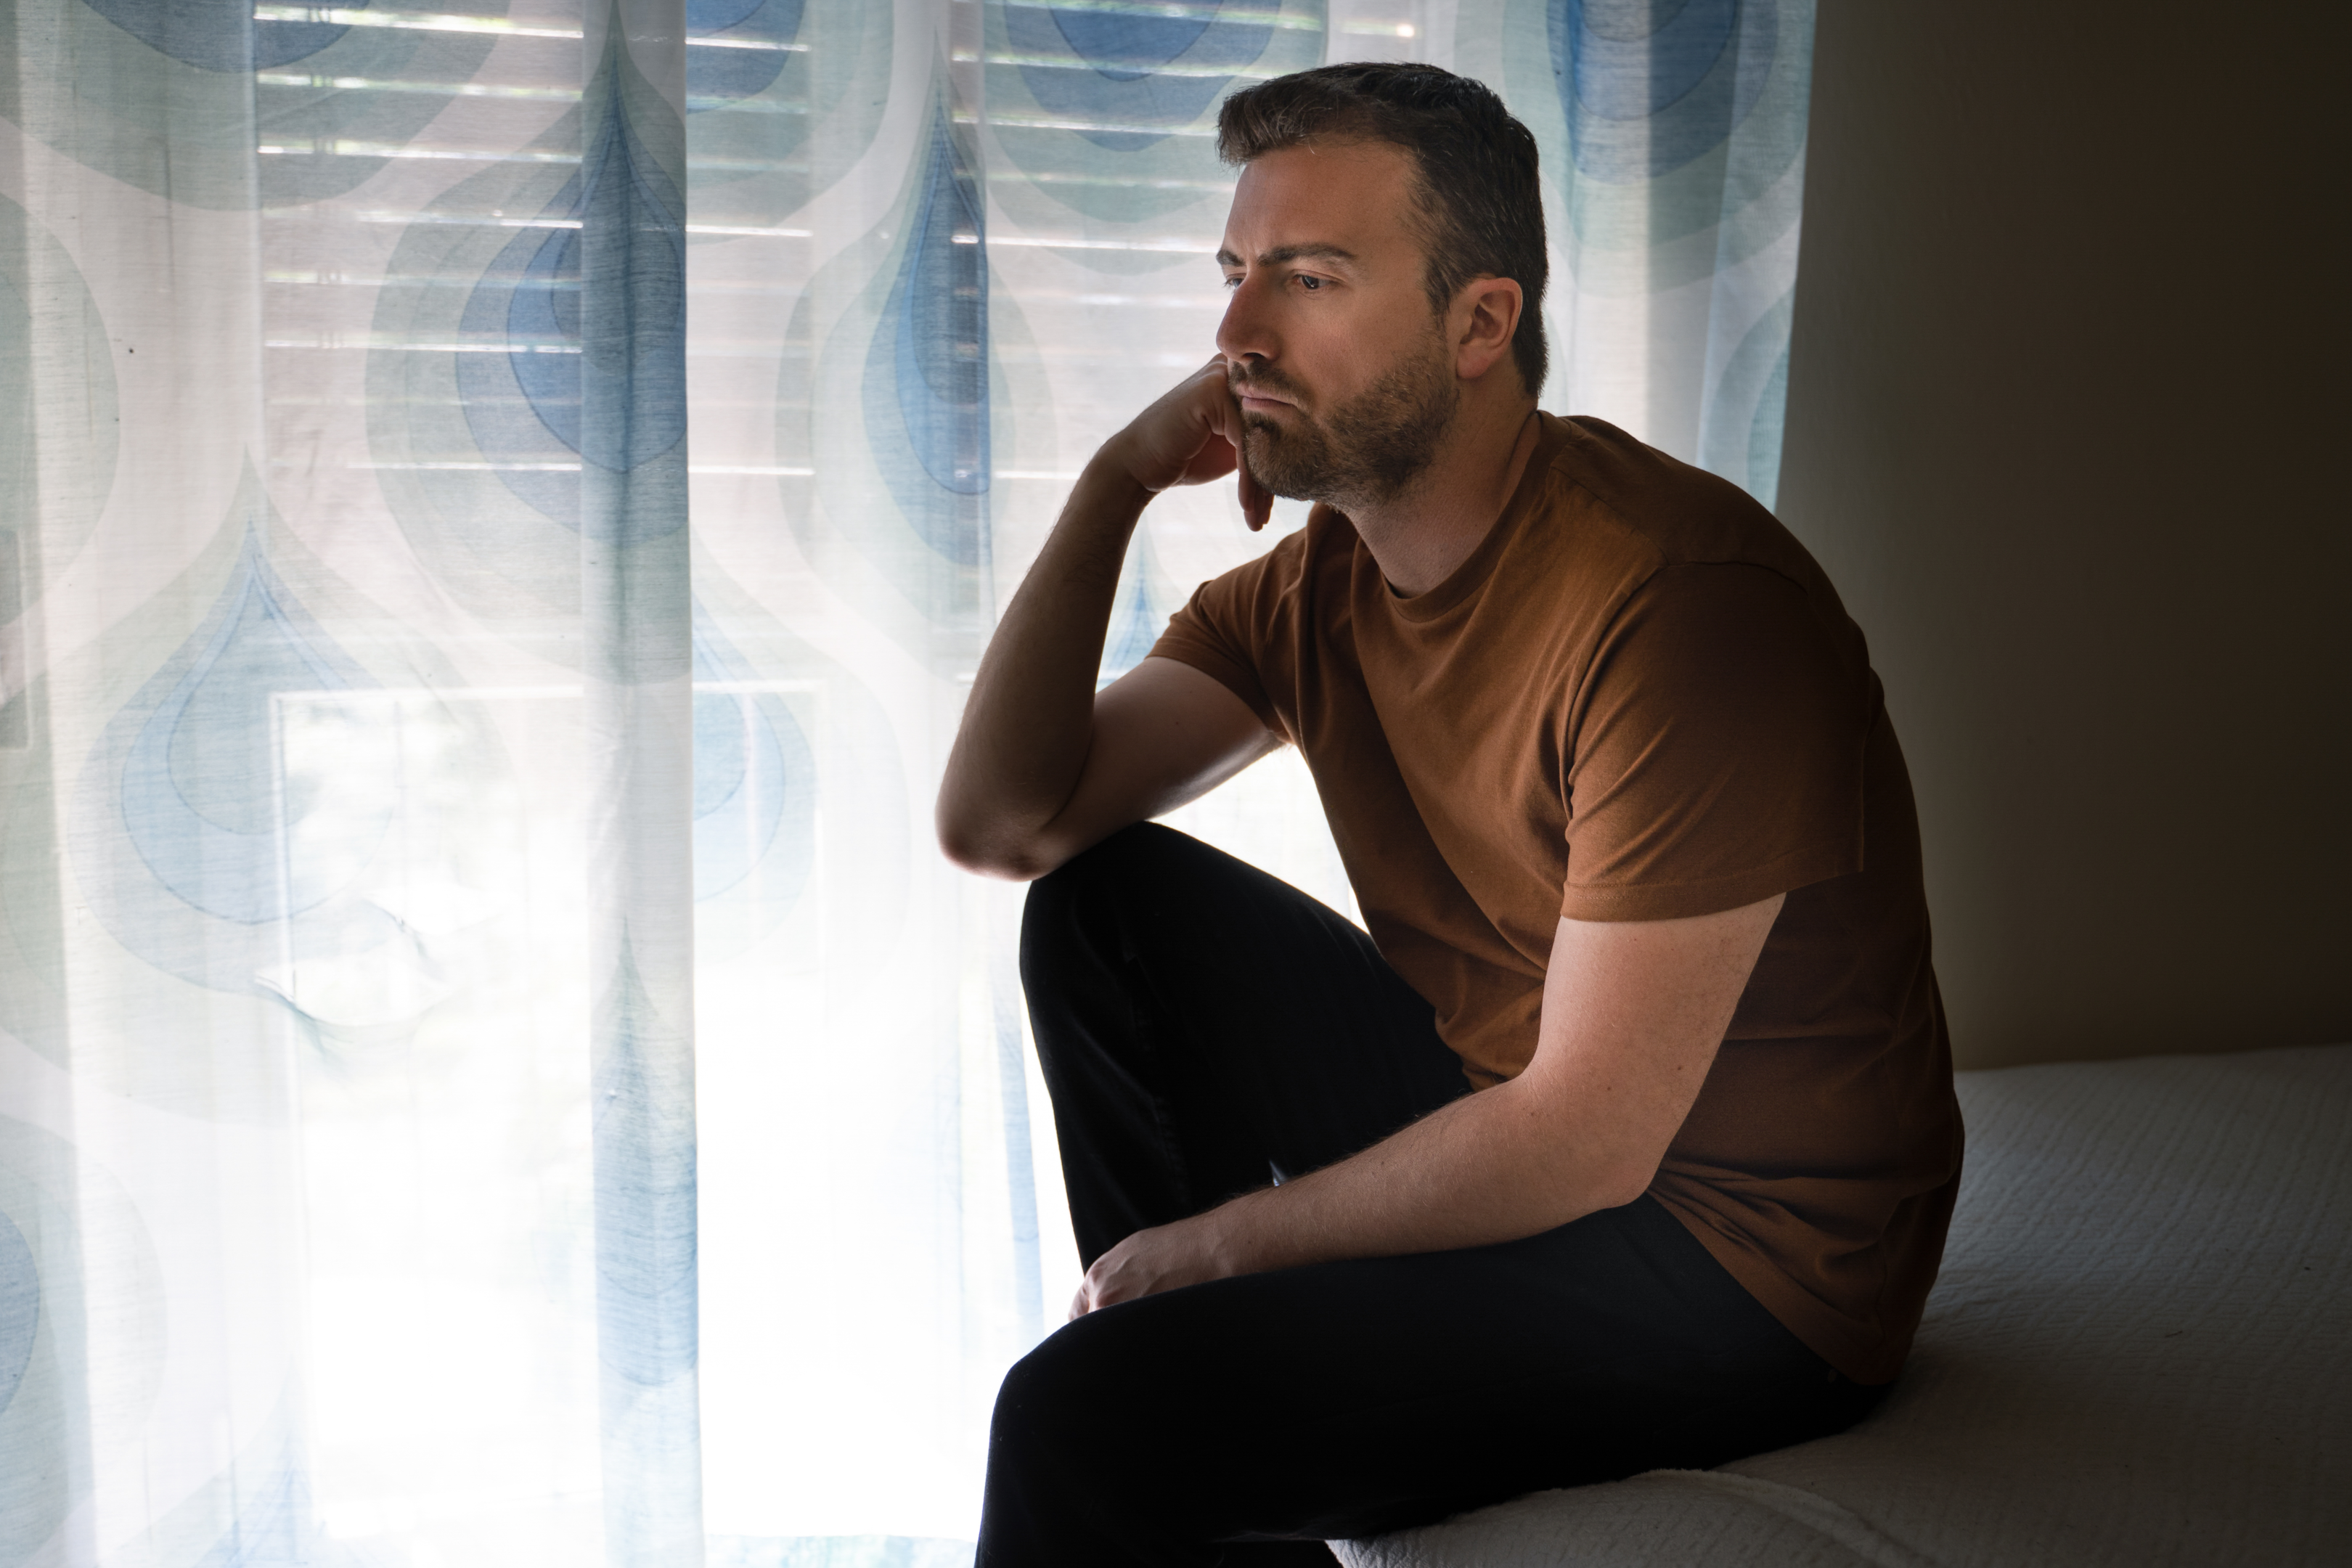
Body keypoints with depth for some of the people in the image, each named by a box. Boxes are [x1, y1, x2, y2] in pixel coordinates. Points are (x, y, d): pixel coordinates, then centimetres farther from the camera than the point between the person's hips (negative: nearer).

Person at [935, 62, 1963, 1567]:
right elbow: (998, 823, -2)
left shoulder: (1680, 600, -25)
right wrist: (1116, 484, -10)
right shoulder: (1319, 578, 1)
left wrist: (1218, 1240, -14)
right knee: (1107, 905, 3)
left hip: (1741, 1271, -8)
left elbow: (1585, 1142, -25)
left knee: (1082, 1424, -24)